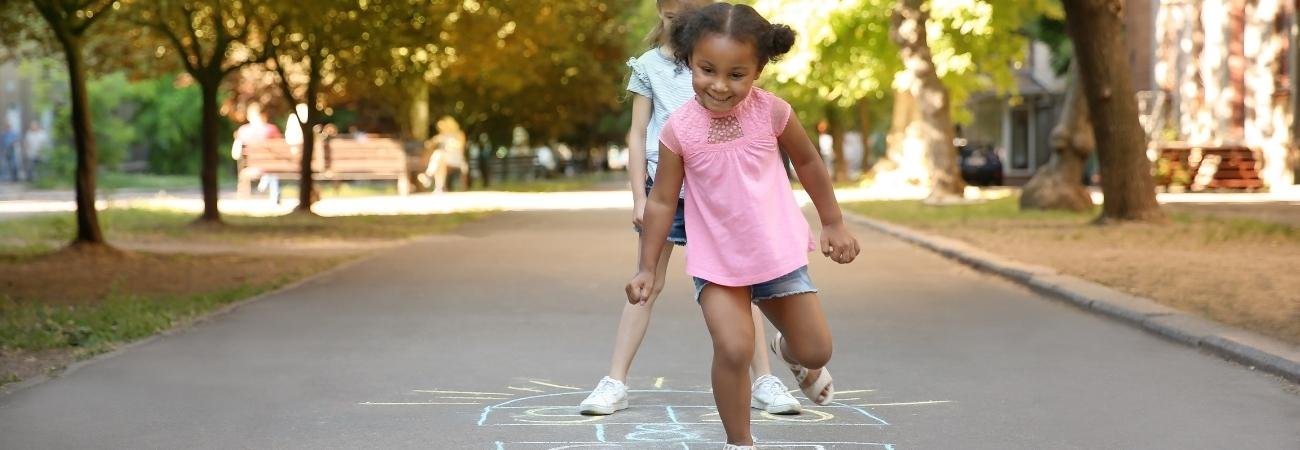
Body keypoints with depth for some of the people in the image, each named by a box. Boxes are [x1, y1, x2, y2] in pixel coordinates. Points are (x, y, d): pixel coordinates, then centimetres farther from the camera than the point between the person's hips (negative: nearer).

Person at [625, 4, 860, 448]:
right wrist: (648, 268, -2)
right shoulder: (679, 129, -15)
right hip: (716, 262, -2)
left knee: (816, 350, 9)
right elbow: (662, 202, -4)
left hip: (778, 253, 2)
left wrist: (833, 223, 12)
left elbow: (808, 163, 6)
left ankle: (791, 352, 48)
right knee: (732, 350, -20)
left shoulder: (771, 111, -12)